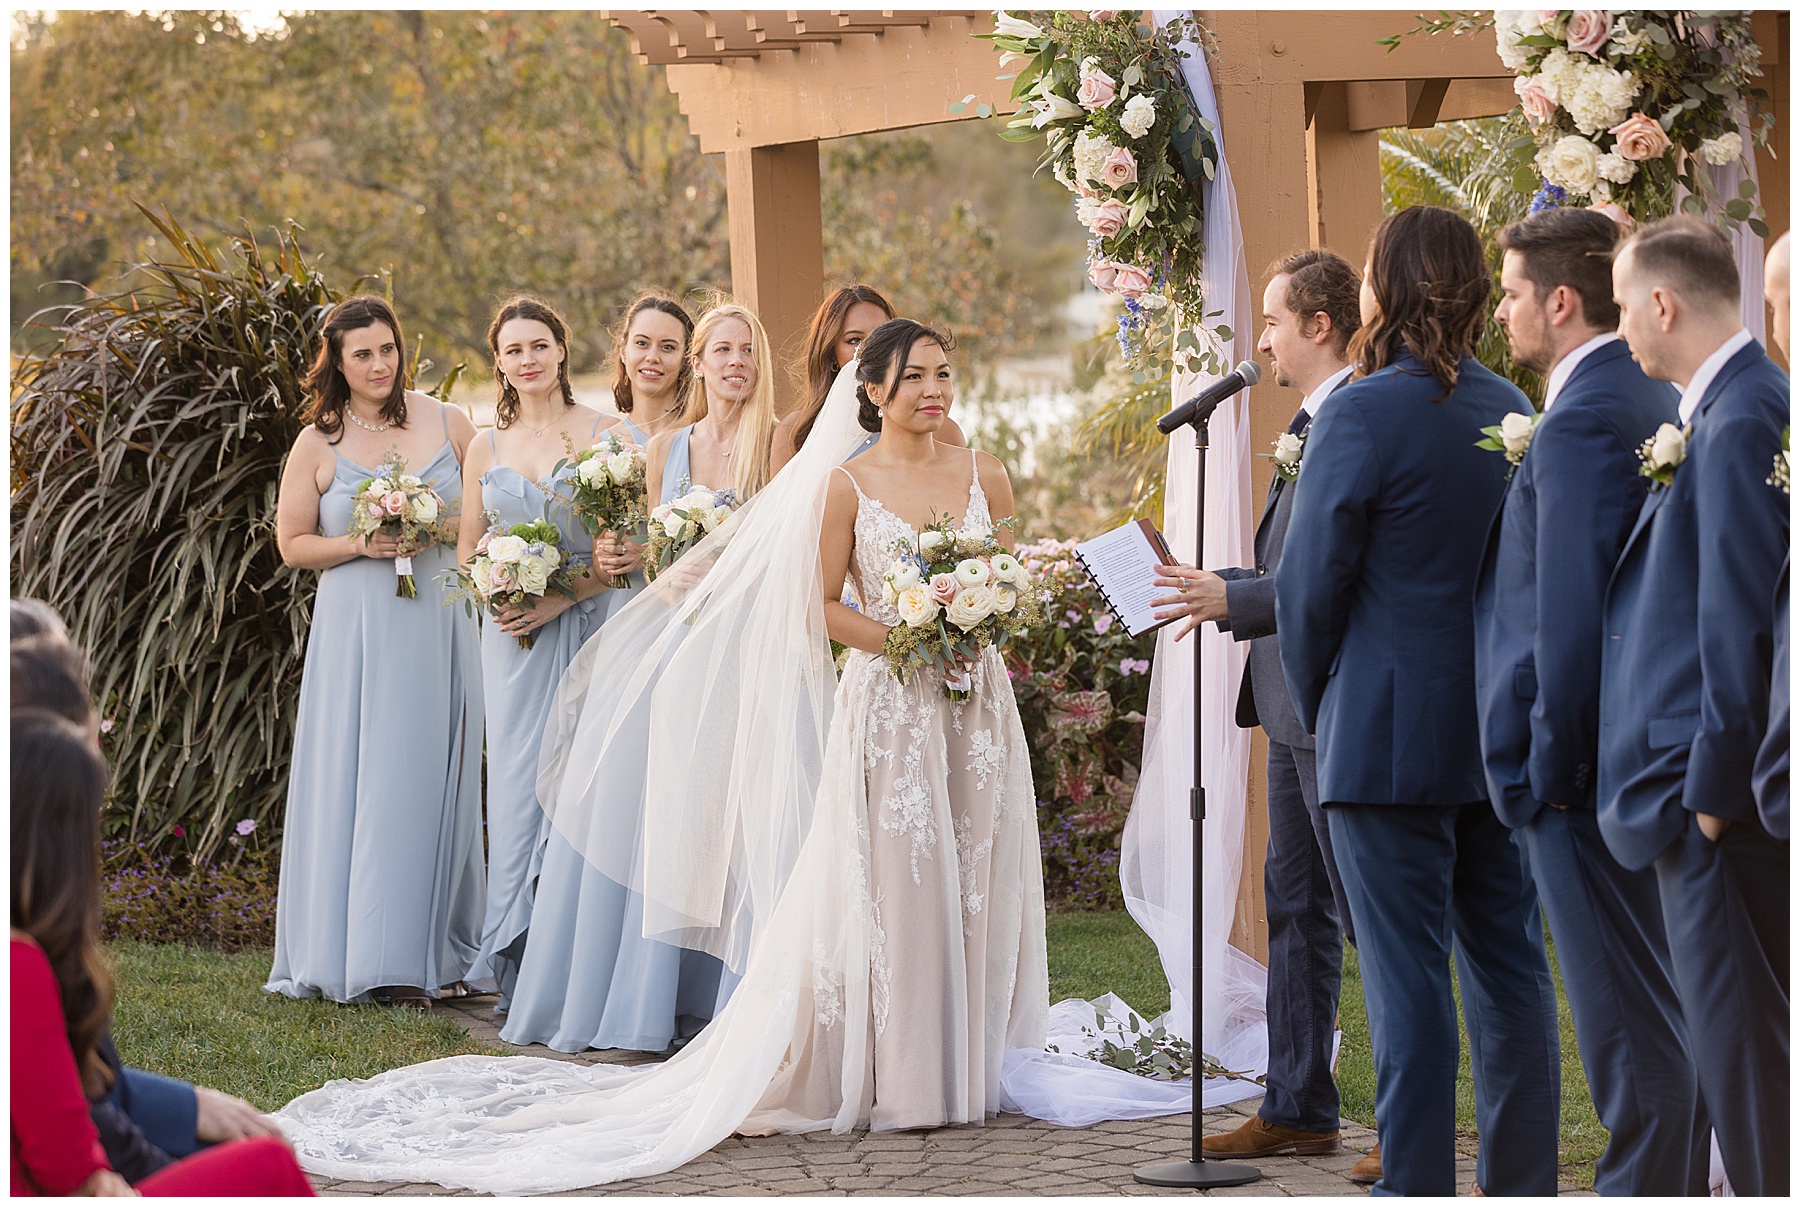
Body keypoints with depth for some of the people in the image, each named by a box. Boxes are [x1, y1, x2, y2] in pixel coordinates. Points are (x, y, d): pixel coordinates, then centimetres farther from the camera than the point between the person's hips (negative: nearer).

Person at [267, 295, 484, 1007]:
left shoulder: (447, 424, 6)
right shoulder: (319, 444, 2)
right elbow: (292, 544, 5)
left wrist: (446, 525, -8)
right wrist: (361, 544, -11)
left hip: (440, 626, 2)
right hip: (357, 628, -2)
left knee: (432, 781, 2)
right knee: (355, 783, -5)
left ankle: (425, 956, 9)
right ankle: (355, 955, -1)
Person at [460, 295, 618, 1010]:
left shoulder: (604, 434, 1)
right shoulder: (487, 447, 12)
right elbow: (467, 548, 17)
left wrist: (563, 596, -14)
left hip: (585, 627, -3)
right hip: (511, 634, 3)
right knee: (518, 783, 1)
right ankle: (518, 970, 6)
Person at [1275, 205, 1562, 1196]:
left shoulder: (1361, 415, -13)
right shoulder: (1514, 411, 7)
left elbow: (1311, 583, -9)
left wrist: (1314, 707, 6)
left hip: (1389, 736, -6)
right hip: (1505, 734, 6)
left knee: (1406, 977, -3)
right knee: (1509, 966, 11)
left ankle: (1417, 1184, -1)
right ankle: (1522, 1182, 16)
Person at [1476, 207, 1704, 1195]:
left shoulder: (1582, 420, -18)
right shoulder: (1656, 401, 13)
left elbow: (1574, 610, -21)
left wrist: (1549, 770, -16)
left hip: (1586, 776, -10)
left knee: (1630, 1024, -5)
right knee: (1665, 1008, 15)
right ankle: (1673, 1185, 22)